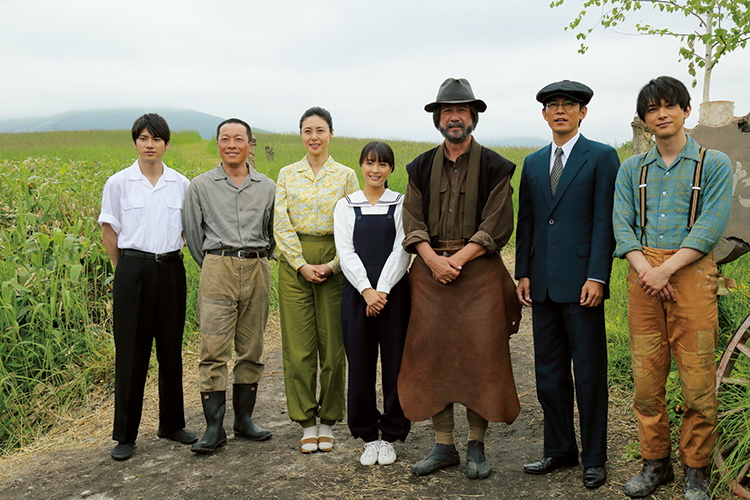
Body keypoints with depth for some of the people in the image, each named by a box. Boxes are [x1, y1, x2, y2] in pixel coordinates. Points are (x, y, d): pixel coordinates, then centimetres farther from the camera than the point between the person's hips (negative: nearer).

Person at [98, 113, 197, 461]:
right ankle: (125, 435, 12)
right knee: (131, 352, 1)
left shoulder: (181, 184, 5)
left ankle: (172, 423, 26)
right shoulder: (118, 183, -1)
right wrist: (126, 270, 4)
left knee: (171, 349, 10)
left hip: (171, 271, 3)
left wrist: (170, 253, 9)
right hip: (133, 271, -2)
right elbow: (109, 231, 4)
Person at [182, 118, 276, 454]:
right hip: (217, 270, -2)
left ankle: (244, 419, 20)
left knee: (251, 350, 8)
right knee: (213, 351, -6)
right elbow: (193, 232, 11)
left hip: (256, 271, 2)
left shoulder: (267, 187, 10)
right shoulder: (200, 186, 5)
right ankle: (214, 428, 1)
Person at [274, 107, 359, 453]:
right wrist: (302, 264, -9)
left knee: (333, 344, 3)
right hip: (295, 262, 1)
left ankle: (328, 423, 17)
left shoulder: (346, 176, 4)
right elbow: (281, 225, 1)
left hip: (334, 263, -1)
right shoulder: (287, 174, 7)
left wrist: (332, 265, -11)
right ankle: (307, 424, 14)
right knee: (298, 345, 2)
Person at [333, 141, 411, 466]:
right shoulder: (345, 206, 8)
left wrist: (382, 290, -14)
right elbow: (345, 252, -1)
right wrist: (367, 290, -14)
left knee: (395, 363, 2)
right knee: (360, 364, 4)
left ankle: (391, 436, 18)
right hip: (357, 293, 1)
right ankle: (368, 437, 20)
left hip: (393, 292, -1)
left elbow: (401, 251, -4)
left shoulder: (402, 204, 5)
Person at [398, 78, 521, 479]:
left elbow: (496, 227, -5)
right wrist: (433, 260, -10)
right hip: (431, 270, 3)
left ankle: (476, 446, 14)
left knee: (481, 357, -1)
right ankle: (443, 446, 15)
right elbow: (412, 223, 5)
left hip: (479, 271, -3)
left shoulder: (494, 167, 1)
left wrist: (457, 259, -13)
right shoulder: (421, 167, 11)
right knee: (432, 356, 3)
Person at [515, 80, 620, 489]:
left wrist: (597, 277, -13)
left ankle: (594, 458, 16)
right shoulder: (533, 163, 15)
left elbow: (605, 221, -7)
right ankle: (559, 450, 25)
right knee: (548, 374, 12)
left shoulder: (602, 157, 0)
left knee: (589, 375, 3)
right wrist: (523, 273, 7)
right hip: (544, 285, 5)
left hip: (581, 283, -5)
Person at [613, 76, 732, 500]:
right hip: (644, 274, 3)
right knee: (647, 377, 4)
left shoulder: (715, 164, 5)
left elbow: (710, 227, -6)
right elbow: (622, 225, 5)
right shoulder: (632, 169, 15)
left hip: (692, 272, -3)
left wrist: (665, 270, -15)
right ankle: (655, 463, 19)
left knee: (698, 381, -3)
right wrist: (645, 269, -11)